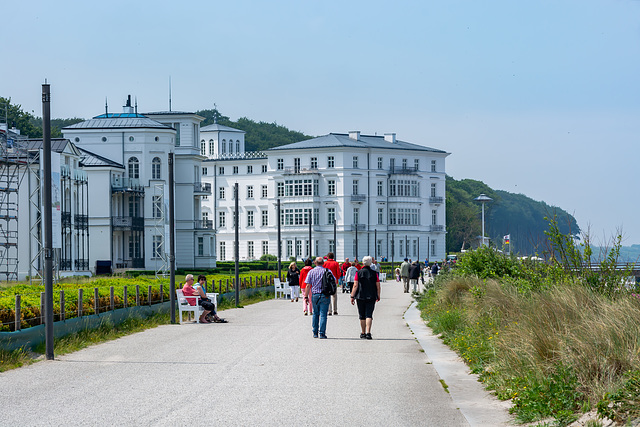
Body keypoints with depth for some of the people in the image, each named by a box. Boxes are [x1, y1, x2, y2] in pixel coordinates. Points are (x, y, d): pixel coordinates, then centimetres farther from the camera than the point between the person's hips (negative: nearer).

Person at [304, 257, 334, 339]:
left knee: (315, 314, 15)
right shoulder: (327, 271, 0)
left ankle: (315, 333, 16)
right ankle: (322, 333, -7)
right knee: (323, 315, -1)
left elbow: (308, 285, -1)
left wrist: (306, 296, 2)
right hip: (325, 295, -1)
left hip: (314, 295, 1)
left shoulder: (311, 272, 2)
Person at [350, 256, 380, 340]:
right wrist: (378, 296, 16)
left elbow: (355, 286, -6)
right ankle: (368, 332, -18)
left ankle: (363, 333, 18)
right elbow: (378, 286, 3)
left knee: (362, 316, 10)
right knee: (369, 315, -4)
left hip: (360, 297, 0)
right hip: (371, 297, 0)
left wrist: (352, 296, -3)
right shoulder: (374, 273, 0)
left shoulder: (358, 273, -2)